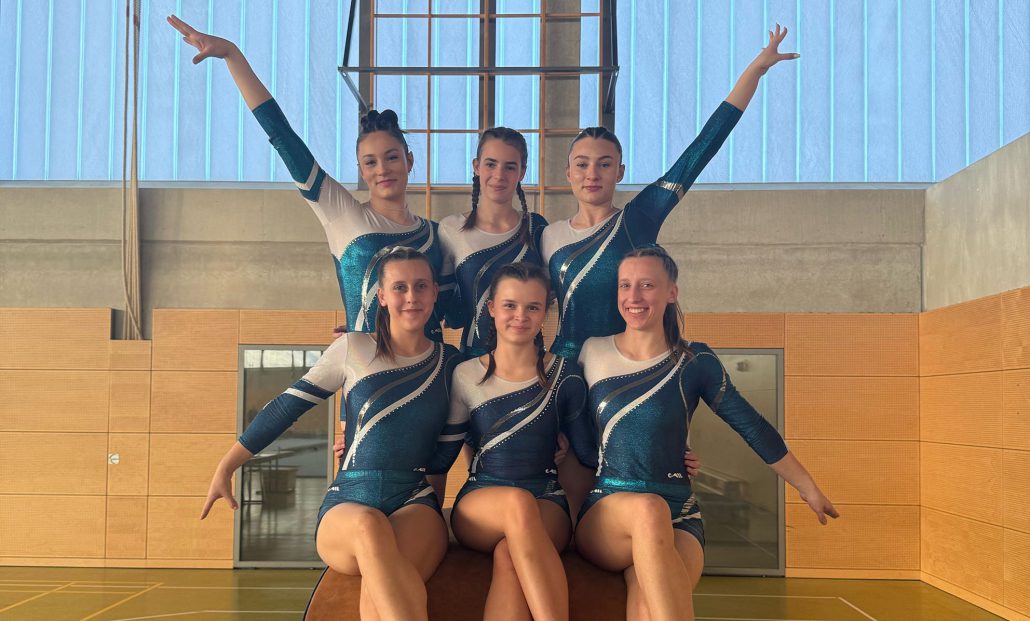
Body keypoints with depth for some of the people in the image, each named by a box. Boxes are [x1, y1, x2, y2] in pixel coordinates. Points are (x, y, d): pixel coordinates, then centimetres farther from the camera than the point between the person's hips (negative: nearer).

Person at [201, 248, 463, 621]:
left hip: (416, 505, 1)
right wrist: (226, 468, 10)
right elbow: (286, 408, 9)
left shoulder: (451, 363, 10)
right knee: (368, 526, -41)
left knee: (380, 587, -38)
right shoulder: (354, 349, 7)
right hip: (347, 503, 0)